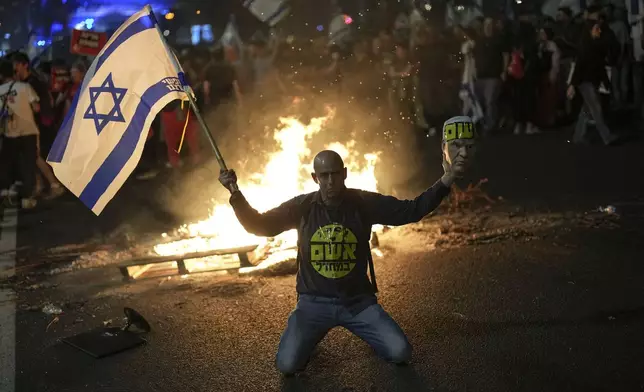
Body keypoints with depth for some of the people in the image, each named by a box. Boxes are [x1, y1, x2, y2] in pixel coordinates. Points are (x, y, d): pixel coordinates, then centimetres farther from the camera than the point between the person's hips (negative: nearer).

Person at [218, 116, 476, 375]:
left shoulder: (365, 203, -6)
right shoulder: (302, 206, -5)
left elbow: (413, 210, -7)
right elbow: (259, 225, -1)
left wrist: (446, 180, -19)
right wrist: (236, 194, -16)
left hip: (357, 300, 1)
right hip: (314, 302, 0)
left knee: (401, 353, -15)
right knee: (287, 365, -20)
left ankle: (363, 331, 19)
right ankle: (310, 334, 17)